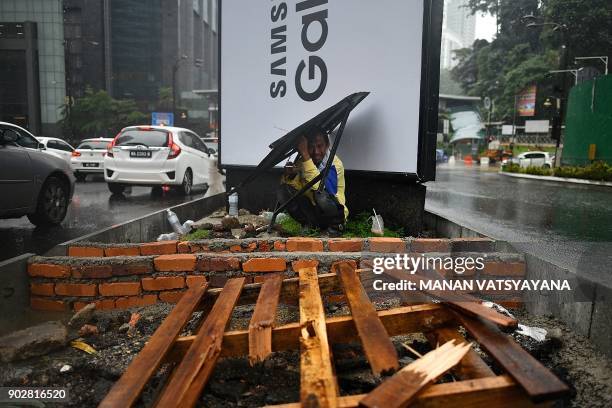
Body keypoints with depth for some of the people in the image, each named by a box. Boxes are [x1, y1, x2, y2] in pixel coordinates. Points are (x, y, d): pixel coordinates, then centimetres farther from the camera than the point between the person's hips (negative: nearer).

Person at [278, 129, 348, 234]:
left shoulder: (334, 163, -19)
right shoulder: (302, 161, -3)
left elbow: (320, 186, -37)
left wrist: (305, 155, -39)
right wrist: (290, 175, -26)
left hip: (335, 211, -5)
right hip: (311, 211, 5)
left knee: (321, 195, -36)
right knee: (284, 191, -15)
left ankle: (335, 225, -7)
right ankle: (310, 224, -1)